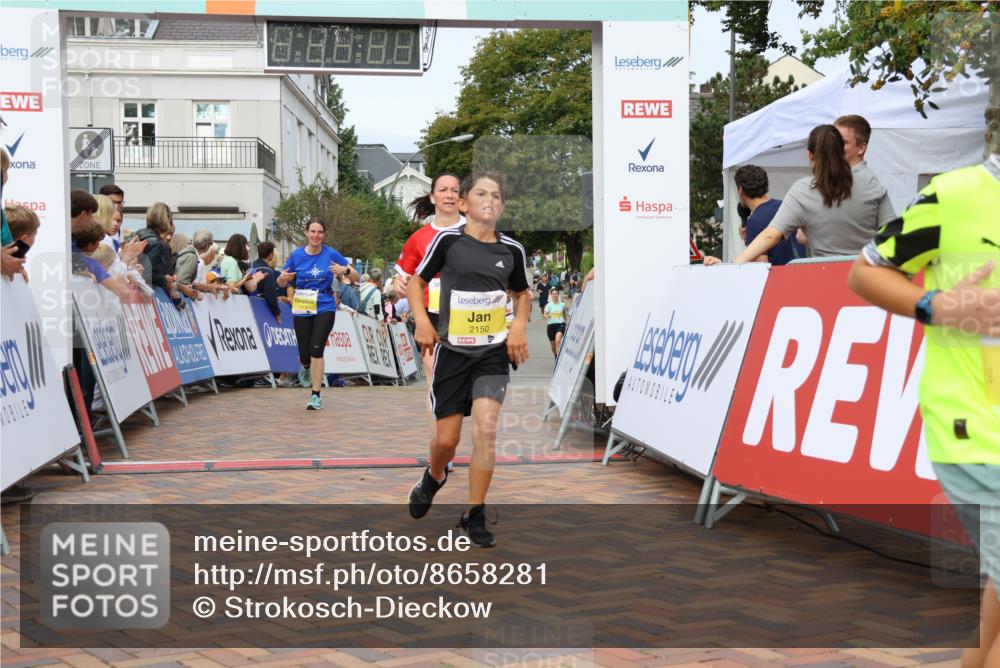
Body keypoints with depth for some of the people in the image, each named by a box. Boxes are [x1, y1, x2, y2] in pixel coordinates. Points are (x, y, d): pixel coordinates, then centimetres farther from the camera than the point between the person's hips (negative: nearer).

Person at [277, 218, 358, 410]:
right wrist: (282, 277, -16)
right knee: (305, 354, 3)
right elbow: (282, 284, 8)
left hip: (324, 308, -2)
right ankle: (306, 367, 43)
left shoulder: (331, 254, -4)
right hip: (302, 310, 2)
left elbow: (355, 275, -1)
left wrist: (345, 270, -23)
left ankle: (316, 396, -6)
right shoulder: (296, 255, 0)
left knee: (316, 349, -15)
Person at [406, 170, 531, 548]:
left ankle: (475, 516, -1)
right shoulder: (448, 240, -6)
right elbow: (417, 280, 4)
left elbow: (522, 293, 19)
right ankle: (433, 479, 40)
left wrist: (519, 324, 1)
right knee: (446, 439, 4)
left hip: (493, 351, 1)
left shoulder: (511, 249, 2)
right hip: (452, 351, -1)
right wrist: (421, 319, -11)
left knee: (486, 428, -15)